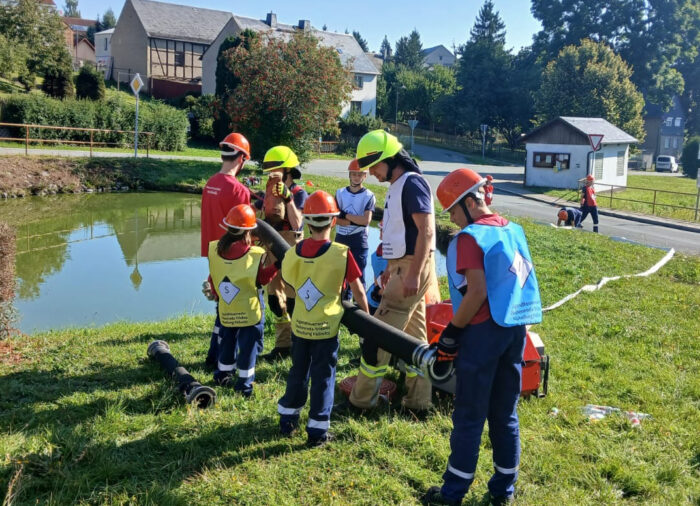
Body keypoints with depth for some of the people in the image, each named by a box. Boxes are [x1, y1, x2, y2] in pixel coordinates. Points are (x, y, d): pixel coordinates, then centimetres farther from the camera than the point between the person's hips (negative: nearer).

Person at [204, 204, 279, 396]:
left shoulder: (214, 249, -5)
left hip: (225, 310, 5)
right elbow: (262, 279, -13)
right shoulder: (254, 254, -18)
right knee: (249, 344, 6)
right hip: (249, 310, -5)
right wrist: (277, 265, -7)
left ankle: (222, 375, 35)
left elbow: (212, 278, 4)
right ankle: (244, 384, 8)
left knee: (227, 341, 23)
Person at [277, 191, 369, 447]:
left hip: (299, 325, 4)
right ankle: (317, 431, 14)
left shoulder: (293, 252, -6)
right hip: (326, 327, -4)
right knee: (323, 376, 8)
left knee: (298, 371, 20)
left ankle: (287, 421, 32)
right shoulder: (342, 254, -17)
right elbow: (358, 292, -10)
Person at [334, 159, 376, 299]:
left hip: (359, 240, -4)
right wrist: (355, 220, -15)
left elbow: (366, 220, -14)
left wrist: (345, 215, -10)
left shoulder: (369, 196, -4)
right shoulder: (340, 193, 5)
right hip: (340, 238, 4)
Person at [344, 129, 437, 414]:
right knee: (413, 337, 13)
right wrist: (391, 268, 21)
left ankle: (361, 401, 5)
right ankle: (418, 401, 21)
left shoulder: (411, 183, -13)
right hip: (403, 267, 10)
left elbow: (426, 231, -20)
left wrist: (413, 273, -25)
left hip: (412, 268, -10)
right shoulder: (396, 186, 16)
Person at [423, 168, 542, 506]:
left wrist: (452, 332, -11)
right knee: (505, 414, 15)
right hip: (516, 328, 7)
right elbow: (518, 283, 11)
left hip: (484, 331, -7)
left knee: (469, 416, 3)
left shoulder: (470, 237, -12)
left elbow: (477, 292, -19)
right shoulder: (513, 230, 9)